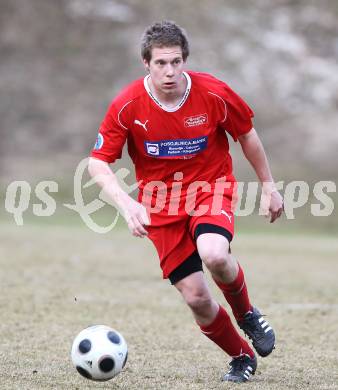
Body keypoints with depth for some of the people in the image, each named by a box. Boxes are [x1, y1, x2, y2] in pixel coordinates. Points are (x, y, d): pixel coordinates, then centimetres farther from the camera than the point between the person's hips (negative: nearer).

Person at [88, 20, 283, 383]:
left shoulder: (214, 94, -15)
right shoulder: (127, 105, -16)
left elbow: (247, 135, 3)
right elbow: (98, 162, -10)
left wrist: (268, 185, 10)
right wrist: (127, 204, -25)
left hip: (211, 187, -1)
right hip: (160, 200, 1)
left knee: (214, 255, -33)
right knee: (196, 298, -6)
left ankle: (246, 313, 1)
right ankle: (242, 358, 21)